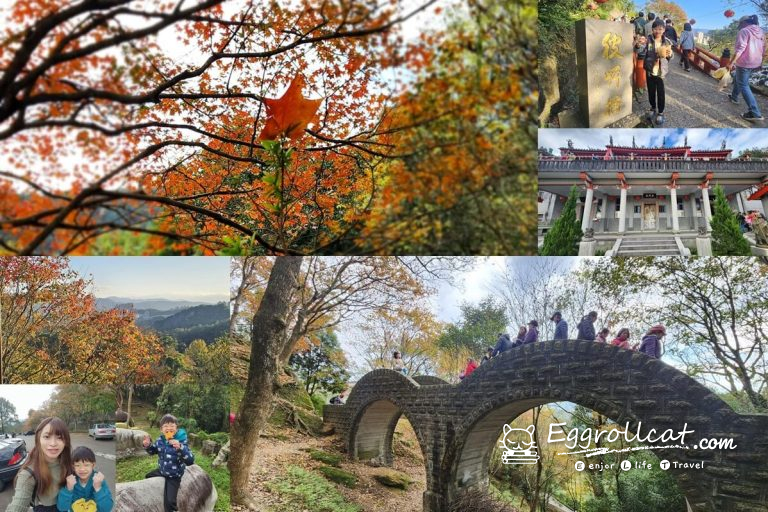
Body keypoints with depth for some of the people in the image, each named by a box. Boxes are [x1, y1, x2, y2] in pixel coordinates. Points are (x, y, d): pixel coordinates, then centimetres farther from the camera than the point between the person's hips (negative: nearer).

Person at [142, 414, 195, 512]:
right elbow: (153, 451, 14)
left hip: (174, 476, -7)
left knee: (169, 502, -17)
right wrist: (148, 445, -10)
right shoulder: (160, 440, -8)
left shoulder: (180, 443, -27)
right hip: (162, 470, 7)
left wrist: (180, 448, -51)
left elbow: (190, 461, -36)